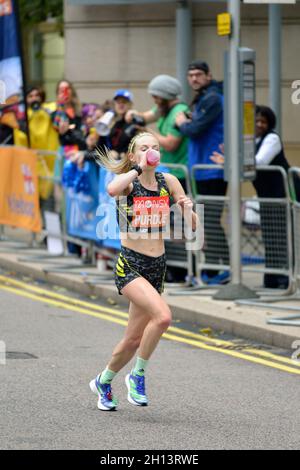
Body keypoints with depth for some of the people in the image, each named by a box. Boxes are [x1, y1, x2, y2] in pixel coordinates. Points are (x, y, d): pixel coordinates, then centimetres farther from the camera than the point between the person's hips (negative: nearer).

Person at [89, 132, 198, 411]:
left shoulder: (168, 182, 5)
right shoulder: (128, 181, -8)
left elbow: (192, 225, 7)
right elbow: (112, 190, -34)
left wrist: (187, 209, -13)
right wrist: (139, 168, -24)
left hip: (157, 267, 5)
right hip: (130, 265, -5)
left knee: (134, 340, 12)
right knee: (162, 316, -28)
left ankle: (103, 382, 38)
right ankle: (138, 376, -8)